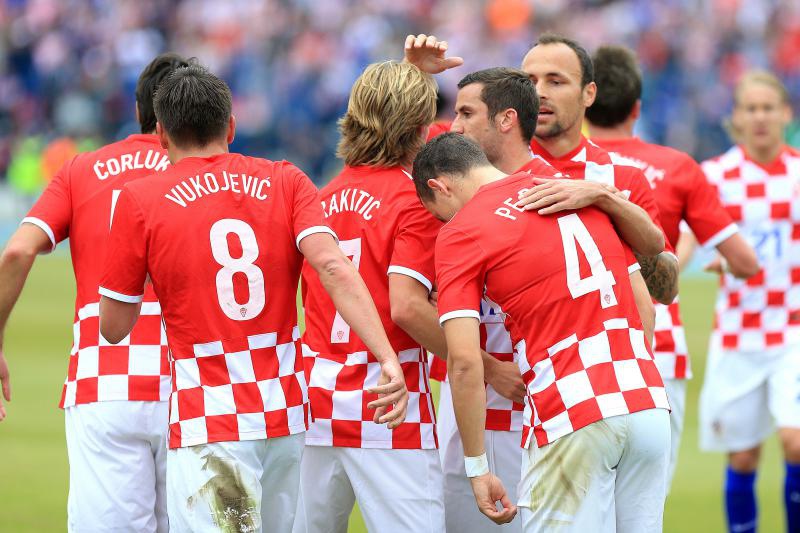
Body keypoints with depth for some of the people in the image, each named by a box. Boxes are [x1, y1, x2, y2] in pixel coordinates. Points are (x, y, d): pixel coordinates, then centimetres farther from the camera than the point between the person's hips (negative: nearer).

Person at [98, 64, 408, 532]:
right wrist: (388, 360, -19)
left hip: (208, 419, -4)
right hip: (287, 411, 4)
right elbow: (333, 268, -10)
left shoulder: (140, 201, 0)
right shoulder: (285, 181, 6)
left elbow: (114, 327, 4)